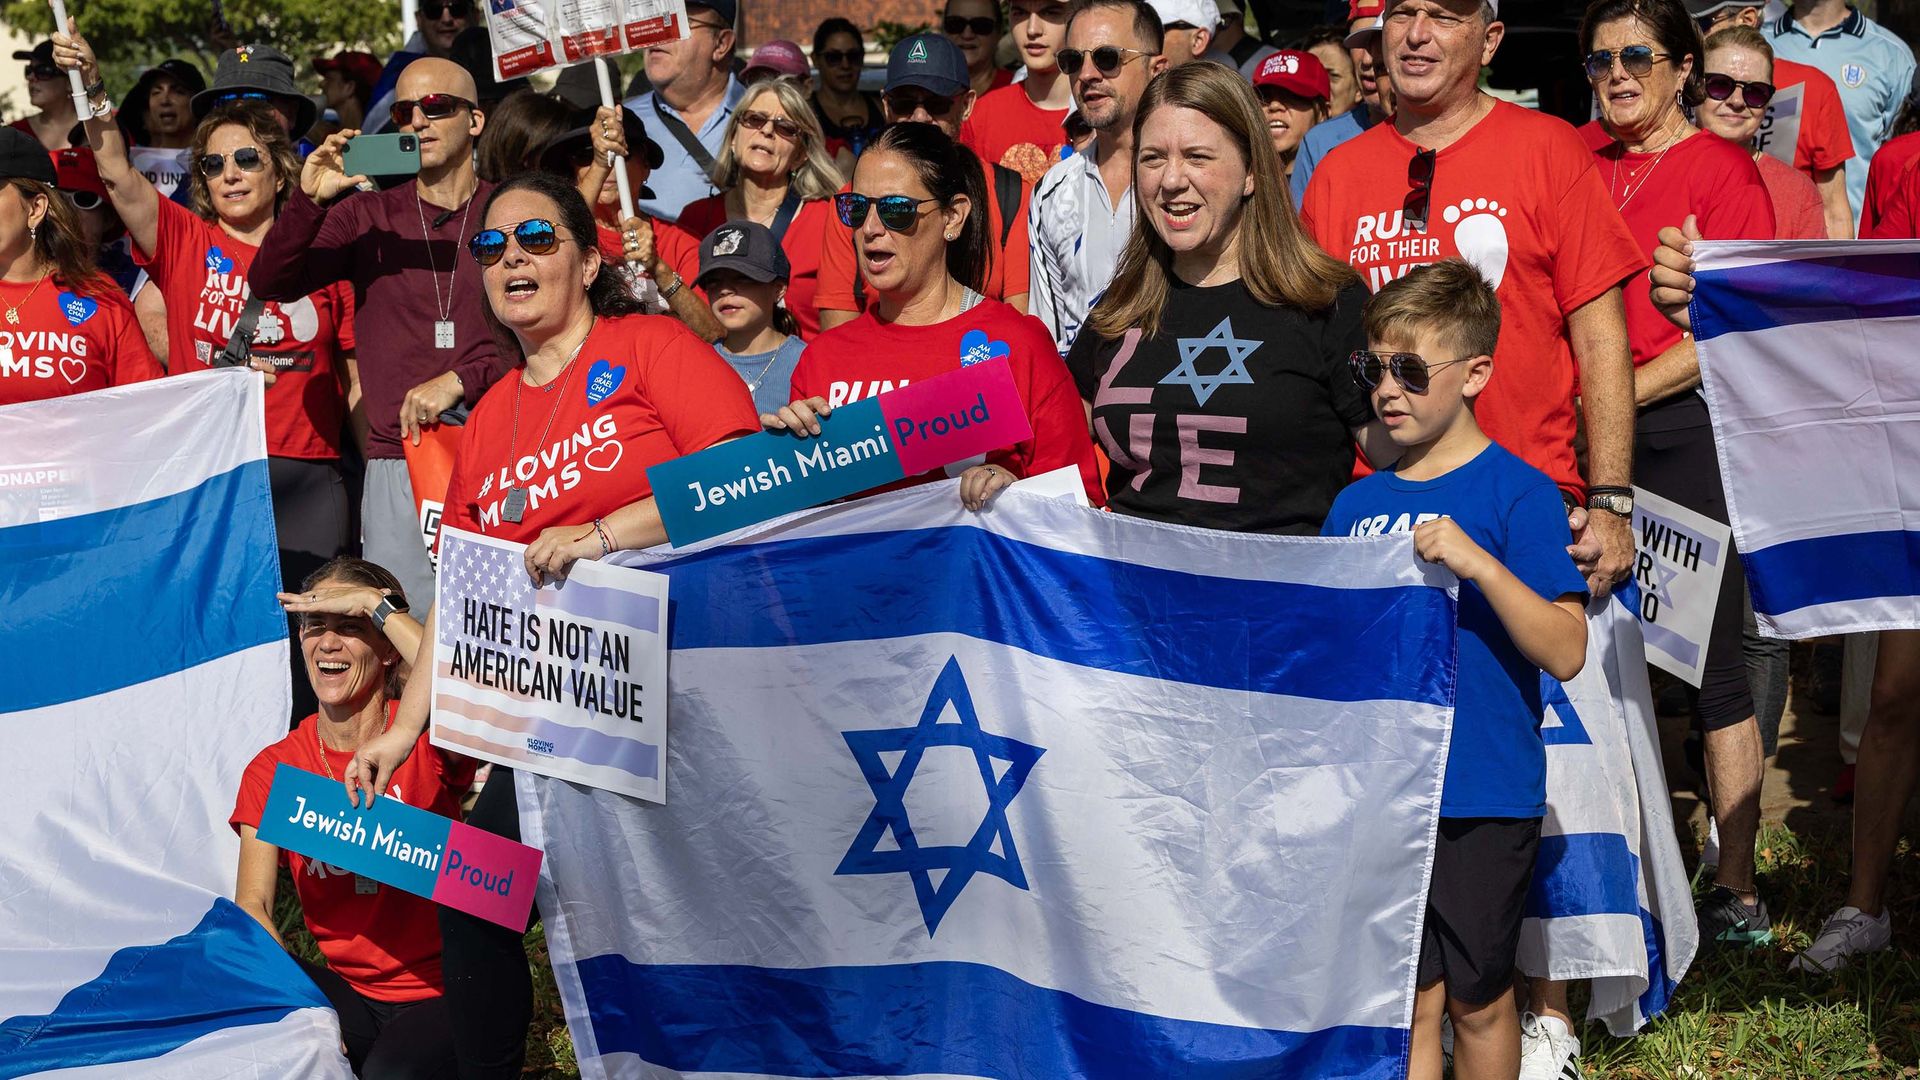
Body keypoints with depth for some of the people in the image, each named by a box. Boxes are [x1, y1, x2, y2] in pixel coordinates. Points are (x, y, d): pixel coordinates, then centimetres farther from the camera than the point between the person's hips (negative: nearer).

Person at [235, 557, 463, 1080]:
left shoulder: (425, 735, -6)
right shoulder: (273, 771, 4)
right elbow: (253, 905, -5)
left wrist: (377, 604, -23)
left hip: (441, 994, -3)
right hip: (347, 993, 3)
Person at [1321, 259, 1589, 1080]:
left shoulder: (1517, 494, -9)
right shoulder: (1357, 504, 7)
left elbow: (1565, 652, -17)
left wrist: (1476, 561, -27)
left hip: (1484, 799, -4)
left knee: (1477, 1001, 10)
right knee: (1411, 999, 9)